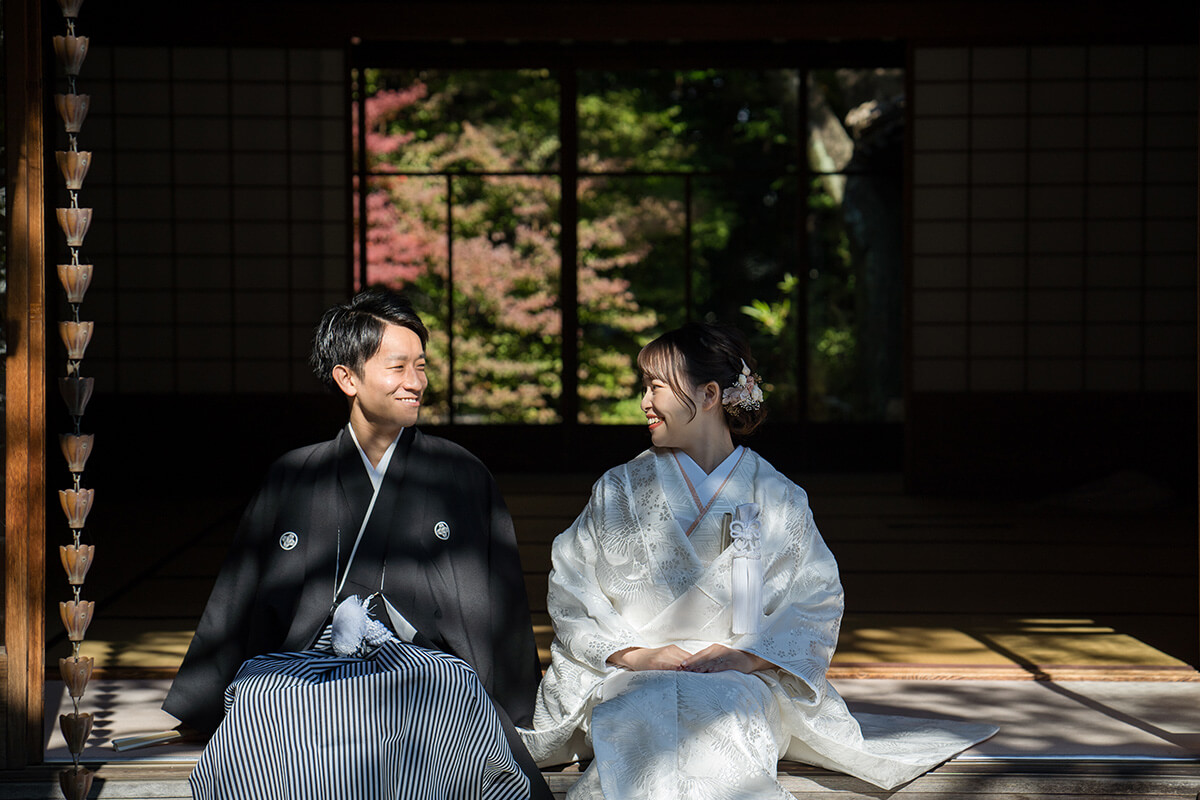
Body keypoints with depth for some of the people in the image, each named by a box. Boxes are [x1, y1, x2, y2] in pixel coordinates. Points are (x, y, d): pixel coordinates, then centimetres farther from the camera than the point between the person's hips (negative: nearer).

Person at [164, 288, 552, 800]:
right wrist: (196, 708, 13)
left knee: (454, 691, -37)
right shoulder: (291, 478, 20)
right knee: (260, 702, -34)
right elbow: (235, 601, 20)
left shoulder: (462, 477, 18)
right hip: (303, 665, 1)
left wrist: (514, 714, 6)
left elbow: (500, 609, 16)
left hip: (424, 660, 0)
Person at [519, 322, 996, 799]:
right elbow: (569, 596, 8)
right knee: (643, 718, -36)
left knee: (718, 712, -37)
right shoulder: (617, 492, 12)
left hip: (745, 682, 0)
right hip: (632, 679, 1)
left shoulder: (779, 500, 8)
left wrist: (745, 655, -12)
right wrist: (634, 654, -9)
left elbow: (817, 605, 5)